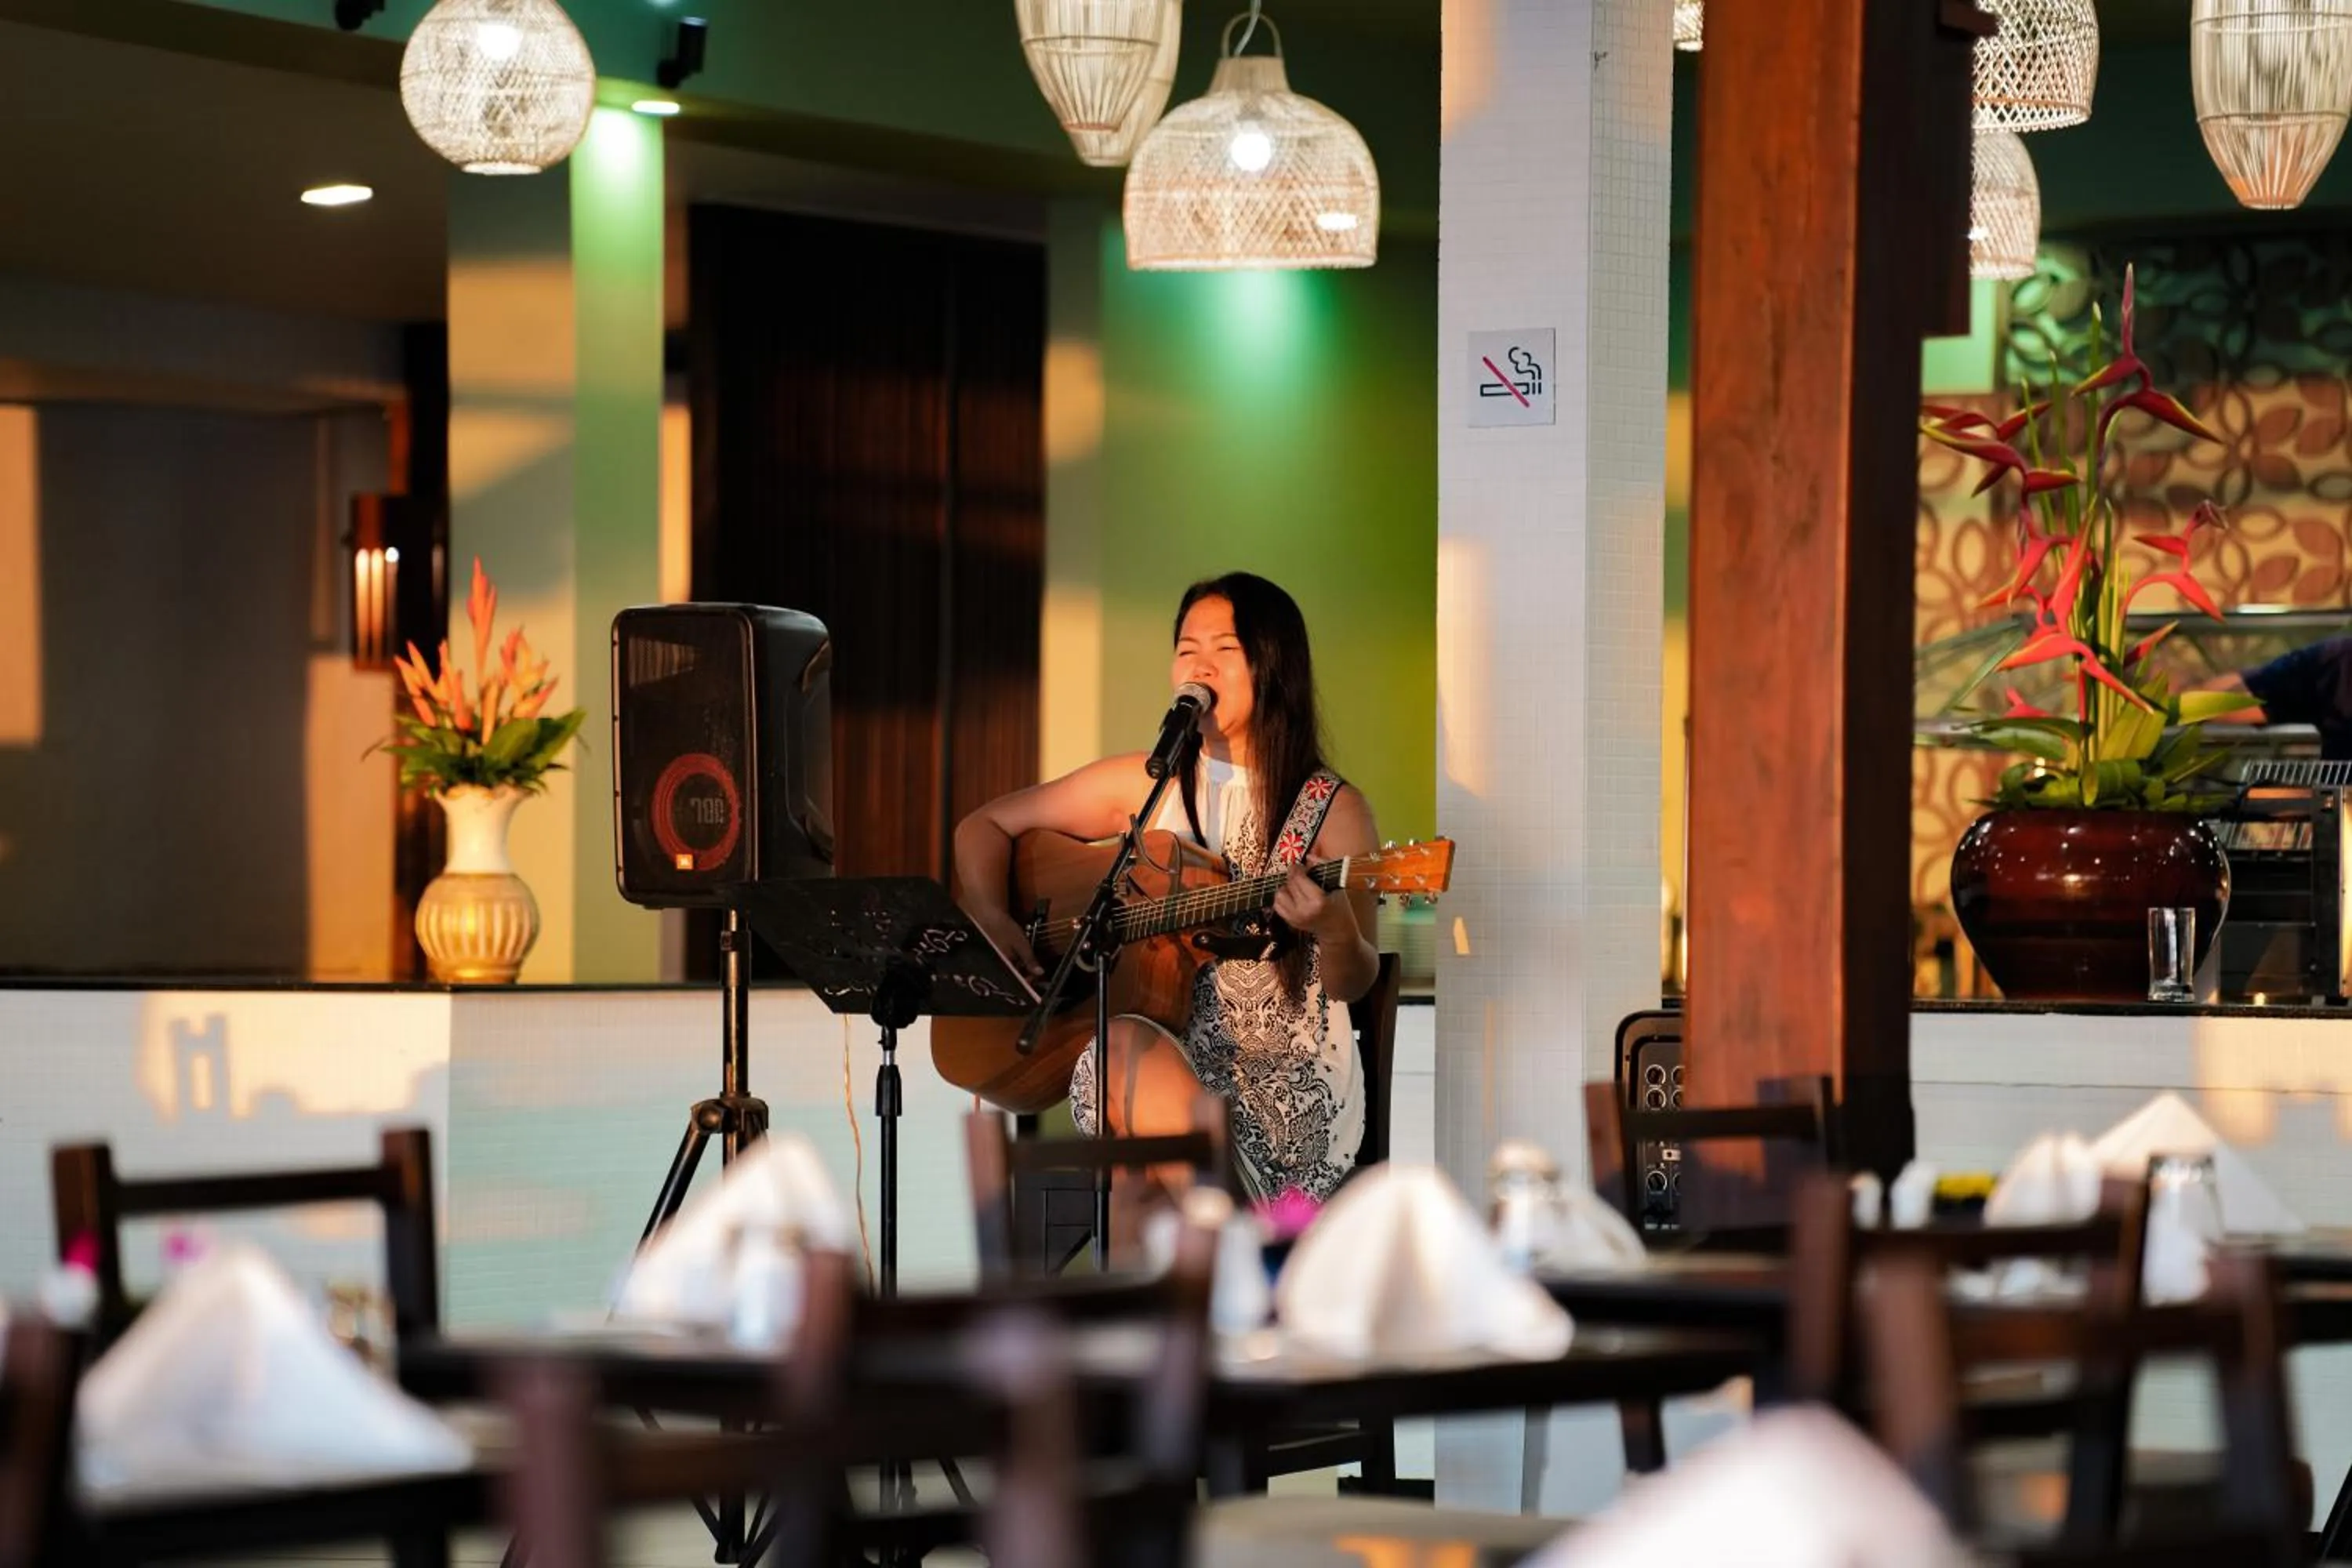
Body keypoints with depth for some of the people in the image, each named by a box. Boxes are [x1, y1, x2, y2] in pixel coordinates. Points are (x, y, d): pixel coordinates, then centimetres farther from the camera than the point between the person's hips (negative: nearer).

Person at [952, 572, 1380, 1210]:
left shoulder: (1331, 809, 0)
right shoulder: (1141, 785, 9)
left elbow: (1352, 984, -5)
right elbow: (983, 826, 16)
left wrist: (1335, 930, -29)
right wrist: (990, 920, -3)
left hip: (1287, 1071, -3)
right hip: (1160, 1043, 3)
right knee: (1129, 1047, -35)